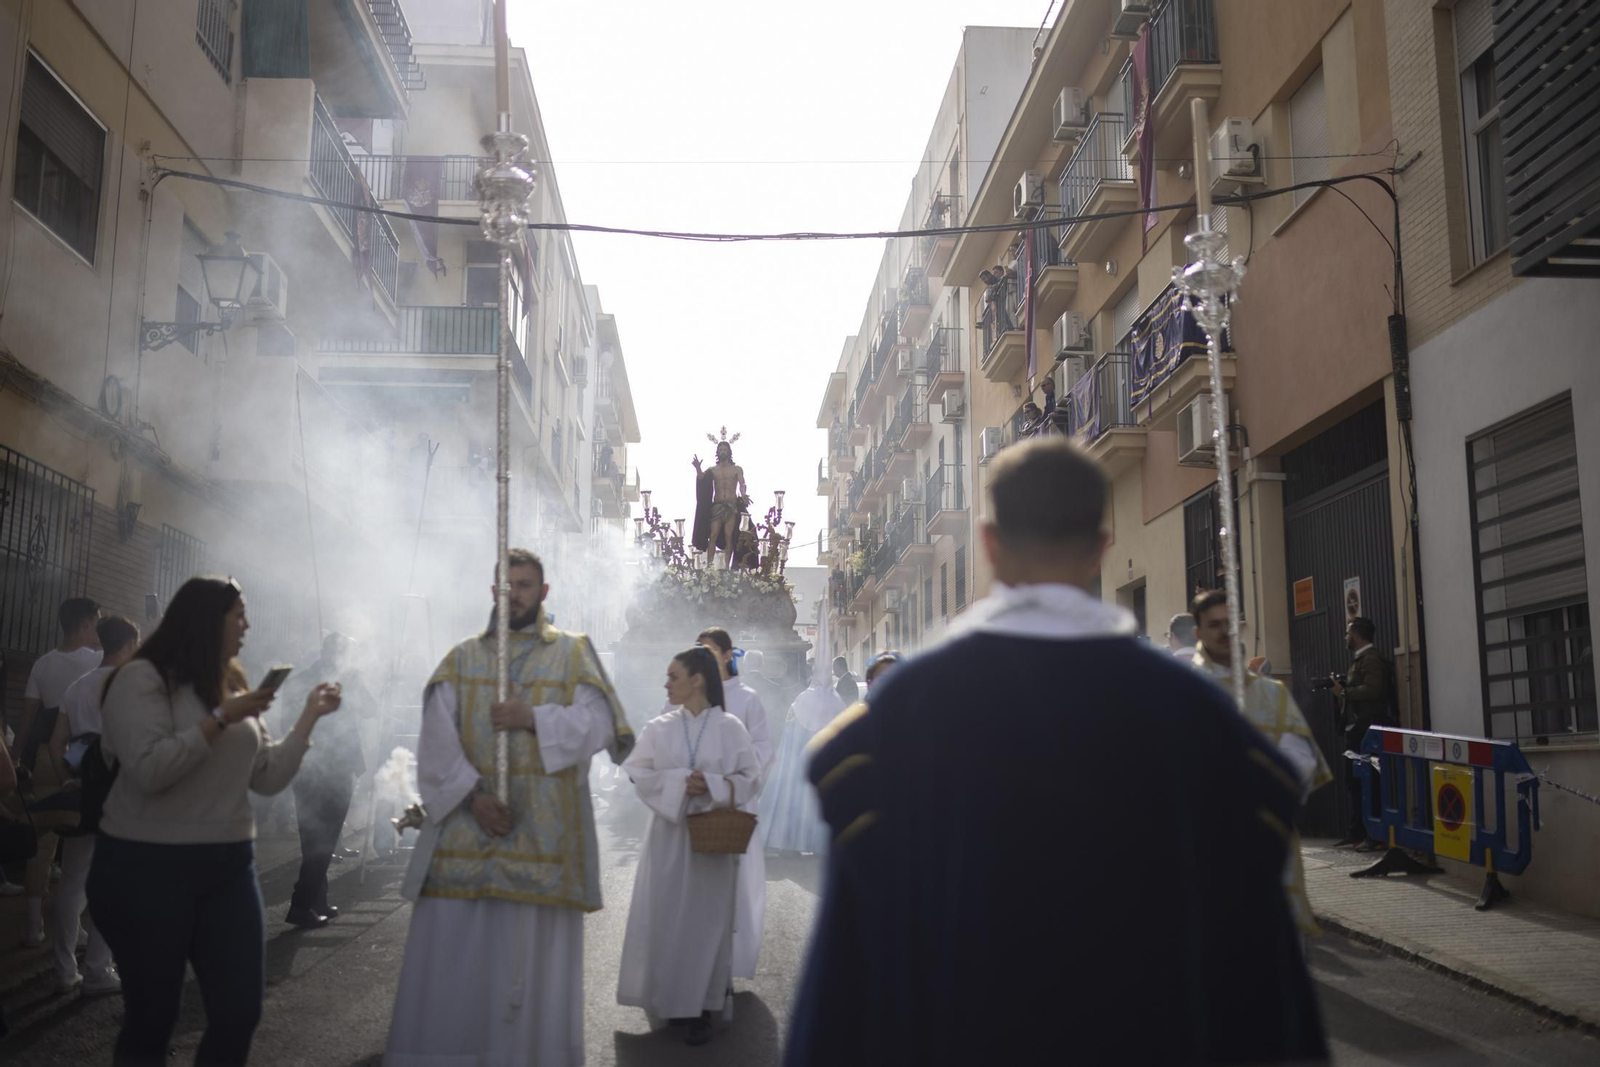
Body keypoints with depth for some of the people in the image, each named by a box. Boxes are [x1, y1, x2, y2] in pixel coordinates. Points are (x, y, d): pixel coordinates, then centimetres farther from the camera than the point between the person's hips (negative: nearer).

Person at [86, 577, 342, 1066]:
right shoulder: (143, 678, -7)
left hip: (229, 866, 6)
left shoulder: (232, 685, 13)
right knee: (151, 1017, 5)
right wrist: (220, 719, -19)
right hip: (147, 868, -6)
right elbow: (149, 770, -21)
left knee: (240, 1010, 5)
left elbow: (267, 778, 10)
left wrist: (309, 717, 5)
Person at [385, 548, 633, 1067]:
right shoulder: (462, 657, 10)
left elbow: (598, 725, -4)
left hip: (545, 834, -1)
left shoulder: (573, 653, 7)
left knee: (535, 953, 2)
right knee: (455, 953, 1)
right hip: (466, 829, 1)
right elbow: (437, 740, 0)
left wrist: (534, 718, -16)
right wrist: (472, 795, -13)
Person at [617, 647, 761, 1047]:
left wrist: (714, 786, -17)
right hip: (668, 833, 2)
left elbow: (752, 778, -1)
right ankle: (670, 999, 17)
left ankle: (701, 1007, 9)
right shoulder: (658, 728, 4)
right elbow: (637, 773, -2)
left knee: (705, 918, 1)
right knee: (664, 917, 3)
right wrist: (679, 782, -15)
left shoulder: (730, 728, -2)